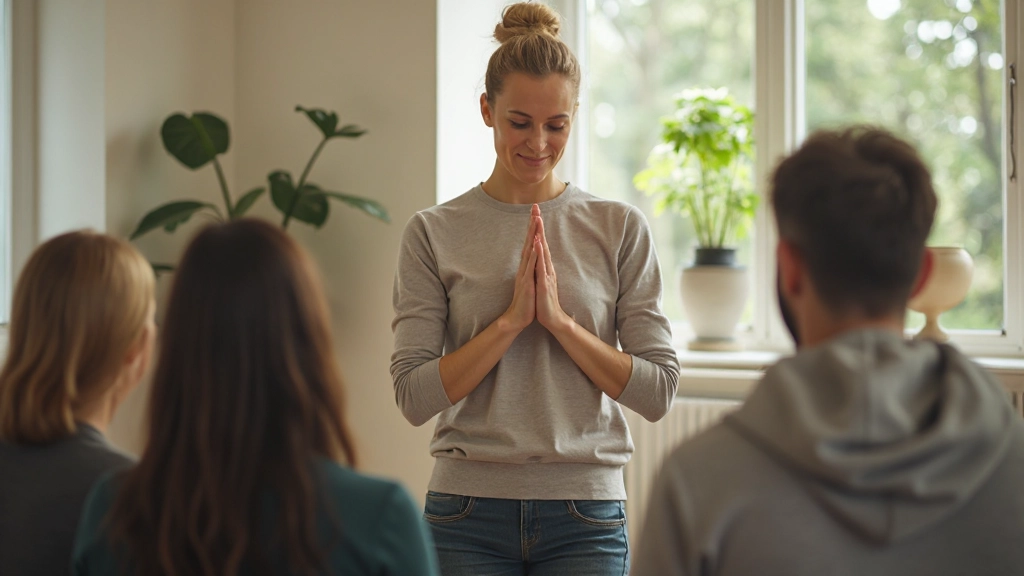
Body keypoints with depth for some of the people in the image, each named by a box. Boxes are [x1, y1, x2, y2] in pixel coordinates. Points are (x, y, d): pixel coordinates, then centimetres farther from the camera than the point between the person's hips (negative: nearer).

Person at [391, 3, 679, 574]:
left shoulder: (620, 229, 3)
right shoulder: (434, 233, 2)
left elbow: (659, 390, -2)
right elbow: (414, 395, -5)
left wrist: (559, 320, -11)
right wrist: (512, 318, -13)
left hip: (585, 515, 0)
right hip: (469, 512, 0)